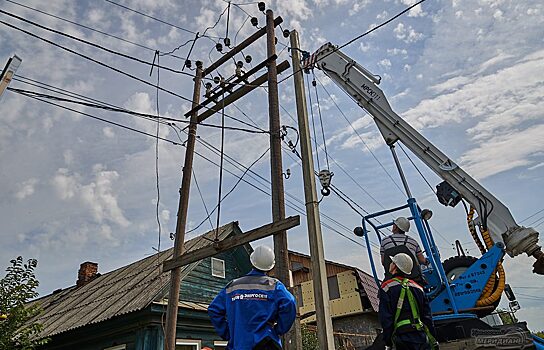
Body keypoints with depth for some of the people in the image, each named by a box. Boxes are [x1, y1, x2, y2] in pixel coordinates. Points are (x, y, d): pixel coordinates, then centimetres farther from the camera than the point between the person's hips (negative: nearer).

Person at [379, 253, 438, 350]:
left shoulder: (386, 287, -3)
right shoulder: (418, 287, 12)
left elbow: (385, 318, -7)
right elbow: (427, 316, 13)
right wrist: (433, 339, 20)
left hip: (402, 337, -4)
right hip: (421, 335, 4)